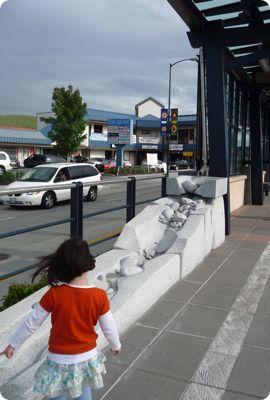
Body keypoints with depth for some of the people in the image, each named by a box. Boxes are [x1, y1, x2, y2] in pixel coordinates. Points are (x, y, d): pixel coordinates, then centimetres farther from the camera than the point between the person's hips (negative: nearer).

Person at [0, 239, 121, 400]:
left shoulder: (54, 294, -22)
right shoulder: (100, 296, -20)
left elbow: (32, 323, -10)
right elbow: (109, 328, -7)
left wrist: (13, 344, 7)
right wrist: (116, 345, 14)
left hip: (60, 360, -1)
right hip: (88, 357, 2)